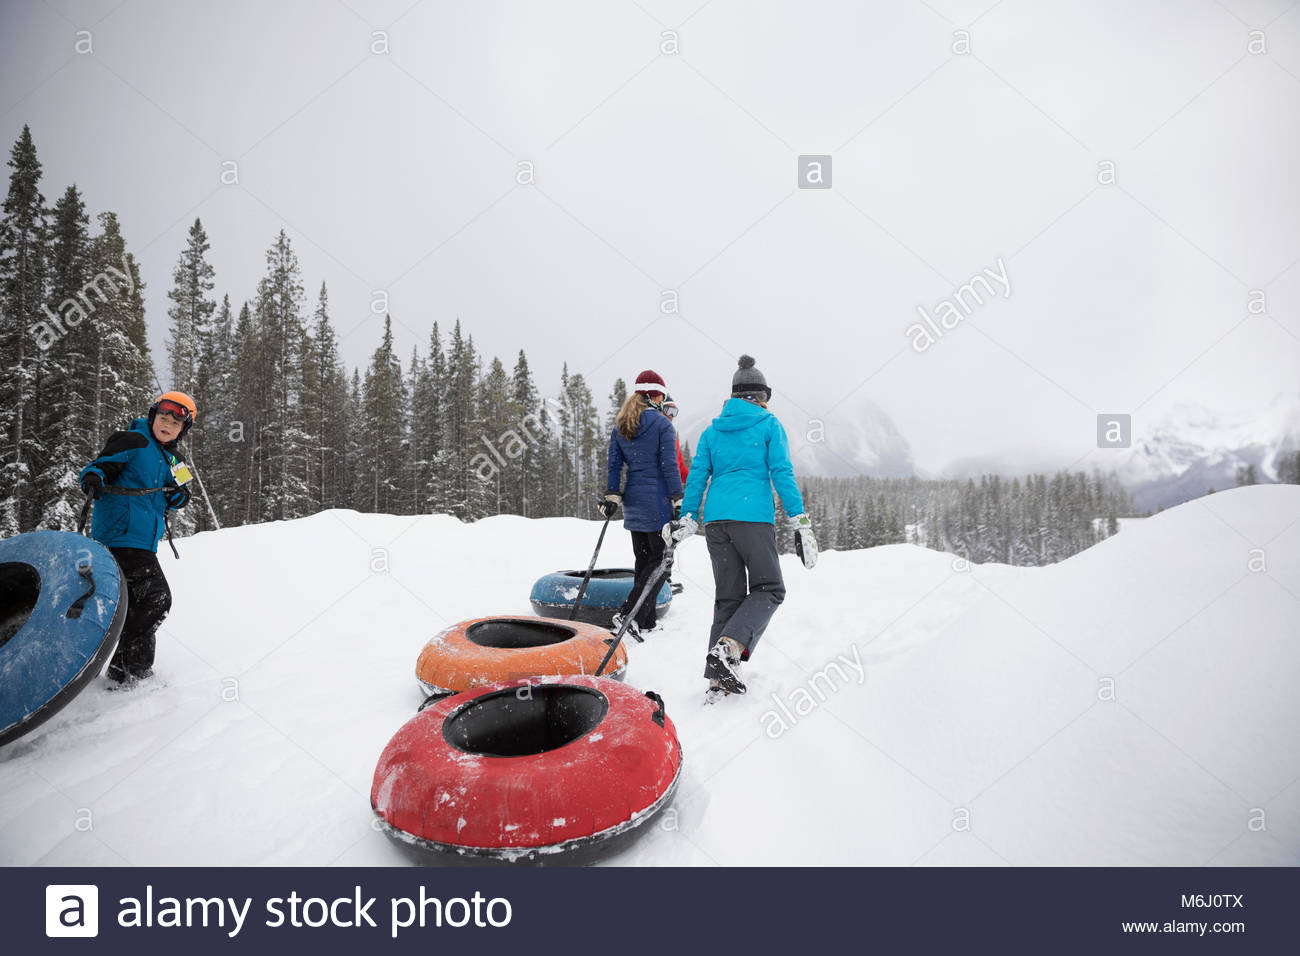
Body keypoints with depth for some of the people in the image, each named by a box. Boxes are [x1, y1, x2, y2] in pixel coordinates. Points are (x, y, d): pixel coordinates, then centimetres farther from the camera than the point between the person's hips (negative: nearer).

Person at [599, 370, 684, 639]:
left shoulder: (620, 425, 10)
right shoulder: (662, 423, -9)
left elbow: (614, 465, 8)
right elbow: (669, 466, -12)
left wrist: (612, 497, 9)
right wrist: (678, 501, -9)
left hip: (633, 501, 7)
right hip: (657, 501, -7)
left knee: (644, 559, 14)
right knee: (660, 560, 0)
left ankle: (647, 621, 18)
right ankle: (628, 615, -11)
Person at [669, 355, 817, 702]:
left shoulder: (713, 429, 15)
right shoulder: (768, 424, 4)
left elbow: (697, 476, 10)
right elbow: (782, 474, -4)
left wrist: (686, 521, 11)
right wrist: (801, 523, -5)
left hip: (715, 519, 5)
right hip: (753, 517, -5)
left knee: (728, 596, 12)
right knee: (769, 590, 8)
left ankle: (718, 680, 8)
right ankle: (728, 647, -15)